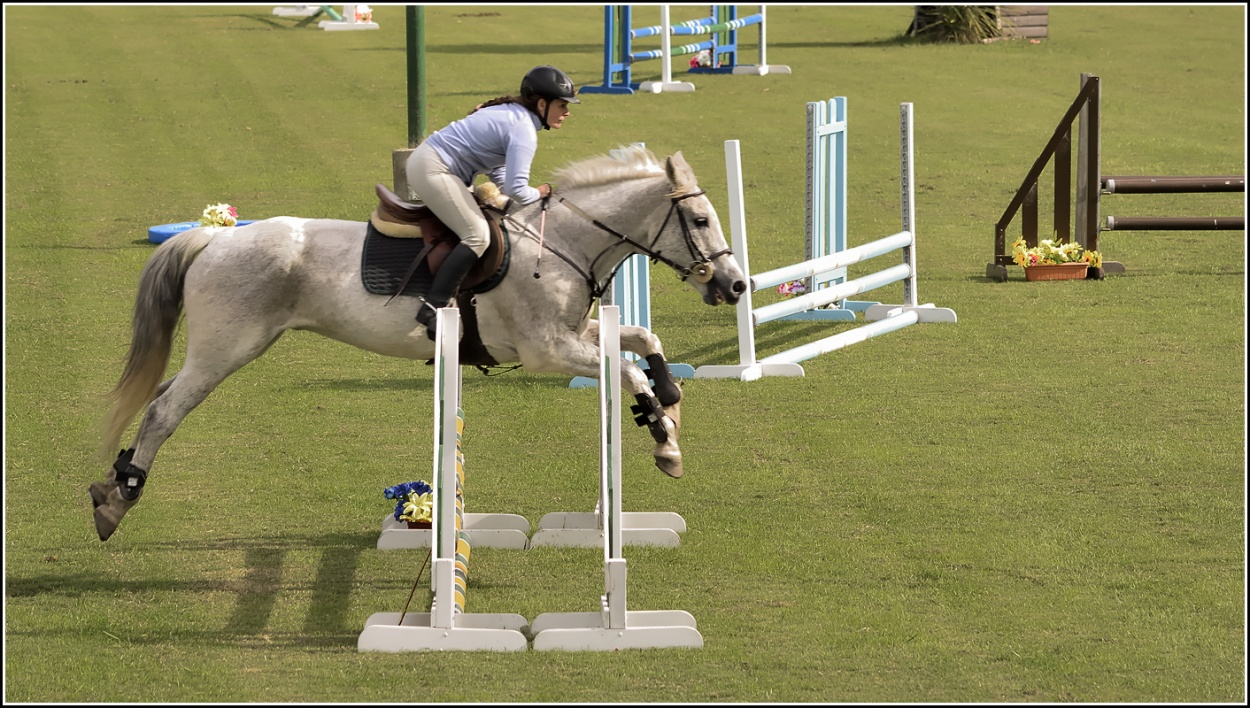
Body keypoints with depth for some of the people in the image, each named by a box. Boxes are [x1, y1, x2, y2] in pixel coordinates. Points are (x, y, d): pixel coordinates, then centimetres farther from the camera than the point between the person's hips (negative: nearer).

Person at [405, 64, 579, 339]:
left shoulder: (512, 115, 14)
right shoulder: (524, 131, -18)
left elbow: (498, 172, 21)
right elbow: (516, 189, -26)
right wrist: (539, 193, -5)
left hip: (425, 160, 11)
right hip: (433, 170, -11)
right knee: (477, 235, -18)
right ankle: (432, 308, -25)